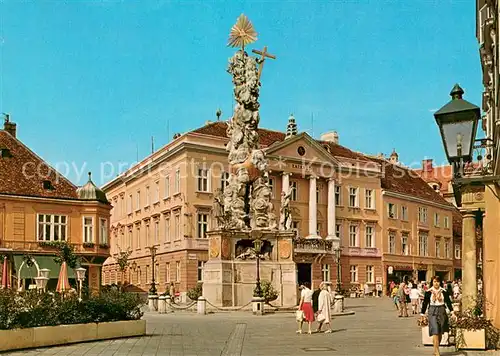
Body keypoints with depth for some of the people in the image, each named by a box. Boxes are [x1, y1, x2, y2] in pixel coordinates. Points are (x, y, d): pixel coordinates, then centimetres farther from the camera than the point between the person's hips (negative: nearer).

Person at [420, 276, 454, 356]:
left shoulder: (443, 291, 3)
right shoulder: (428, 292, 0)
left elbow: (448, 302, 5)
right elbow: (425, 303, 4)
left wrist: (452, 311, -5)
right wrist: (422, 314, 2)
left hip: (442, 311, 3)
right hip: (432, 312, -2)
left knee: (440, 332, 8)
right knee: (435, 332, -12)